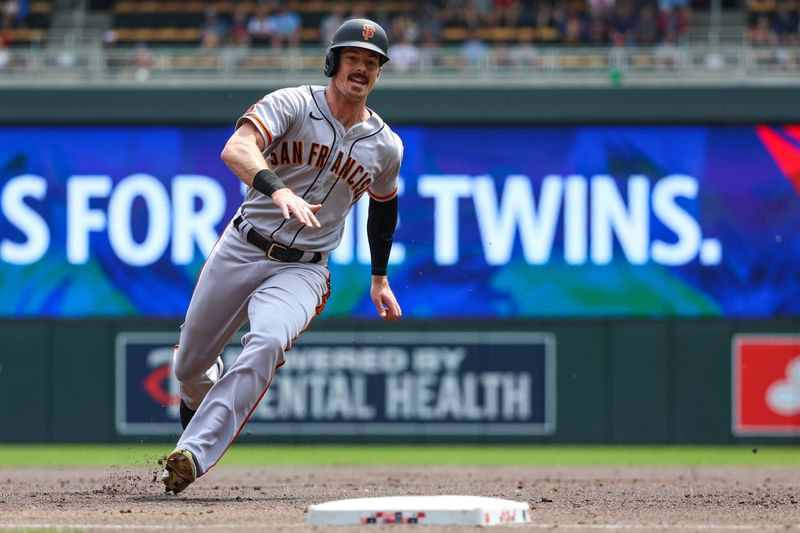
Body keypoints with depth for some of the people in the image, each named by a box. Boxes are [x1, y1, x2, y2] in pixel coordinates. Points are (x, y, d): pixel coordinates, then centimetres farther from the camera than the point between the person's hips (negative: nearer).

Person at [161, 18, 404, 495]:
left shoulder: (386, 147, 3)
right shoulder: (293, 104, -9)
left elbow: (384, 205, 25)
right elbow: (236, 149, -27)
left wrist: (381, 277, 27)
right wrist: (278, 189, -46)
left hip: (302, 271, 0)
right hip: (240, 252, 0)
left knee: (268, 341, -32)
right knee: (189, 366, 8)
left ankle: (194, 455, -37)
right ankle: (201, 400, 49)